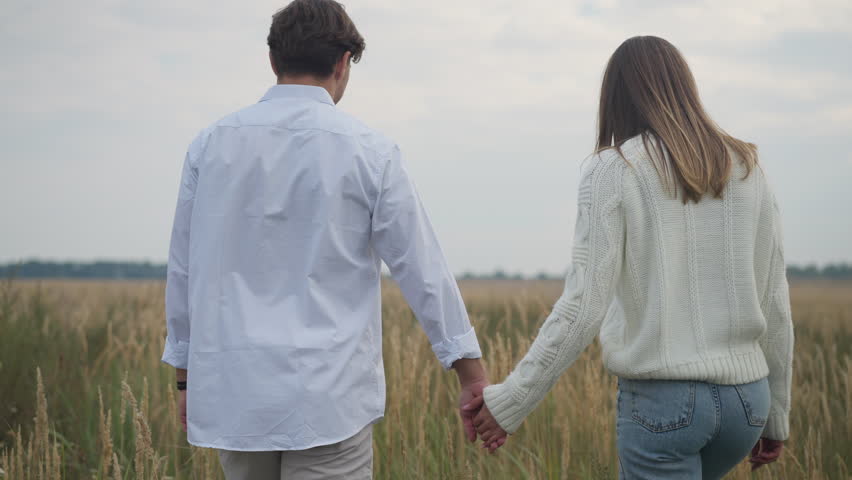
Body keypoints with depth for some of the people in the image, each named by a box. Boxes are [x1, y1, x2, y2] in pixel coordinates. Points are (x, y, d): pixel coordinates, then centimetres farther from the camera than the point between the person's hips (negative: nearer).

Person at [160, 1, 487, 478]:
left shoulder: (212, 144, 3)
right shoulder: (369, 152, -5)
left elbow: (184, 270, 8)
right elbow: (424, 272, -3)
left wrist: (187, 378, 18)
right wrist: (475, 379, 4)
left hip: (233, 394, 4)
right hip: (327, 401, -3)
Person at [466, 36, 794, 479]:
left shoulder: (614, 169, -6)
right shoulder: (745, 169, 7)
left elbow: (584, 304, -13)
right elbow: (774, 302, 8)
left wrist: (510, 401, -7)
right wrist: (776, 416, 18)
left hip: (661, 395, -5)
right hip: (743, 396, 5)